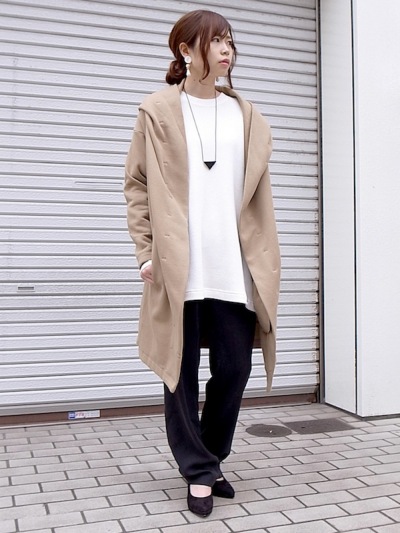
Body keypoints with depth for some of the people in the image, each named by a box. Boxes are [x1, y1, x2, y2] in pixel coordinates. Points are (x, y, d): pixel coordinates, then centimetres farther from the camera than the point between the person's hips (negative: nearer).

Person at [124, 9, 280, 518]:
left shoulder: (246, 116, 13)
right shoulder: (158, 111, 4)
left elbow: (257, 195, 13)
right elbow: (137, 186, 2)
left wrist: (264, 259, 6)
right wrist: (146, 252, -6)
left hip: (233, 266, 3)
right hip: (178, 265, -3)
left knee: (234, 368, 5)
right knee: (182, 370, 3)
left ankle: (209, 459, 27)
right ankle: (200, 470, 19)